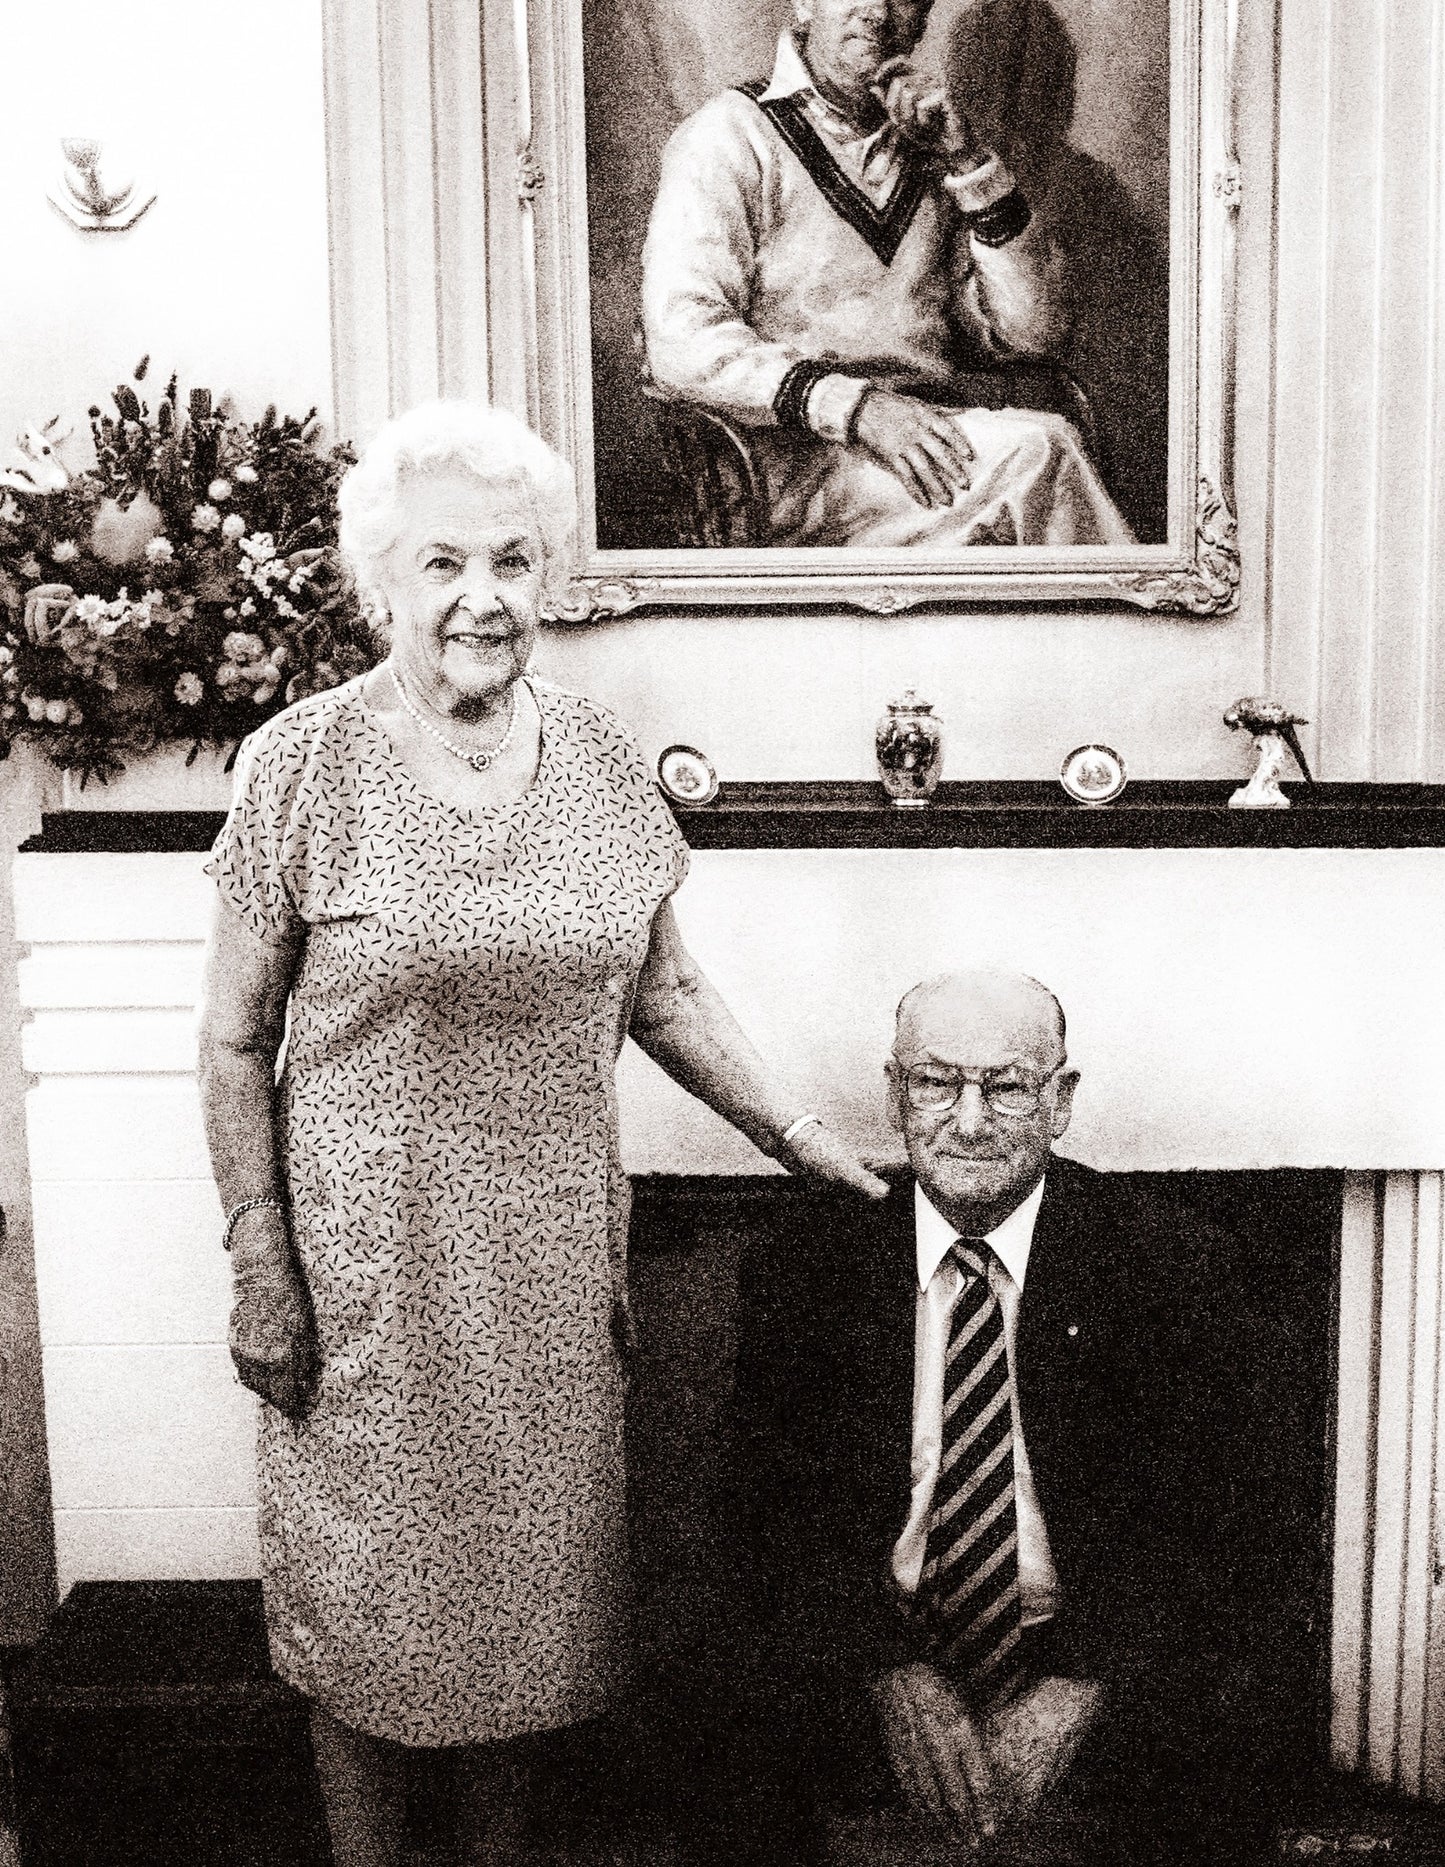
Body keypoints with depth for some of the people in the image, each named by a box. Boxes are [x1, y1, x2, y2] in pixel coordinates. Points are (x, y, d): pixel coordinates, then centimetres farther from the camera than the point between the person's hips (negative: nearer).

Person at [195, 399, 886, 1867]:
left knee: (531, 1574, 13)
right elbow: (235, 1043, -5)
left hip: (552, 1250, 3)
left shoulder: (599, 761, 2)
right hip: (366, 1249, -3)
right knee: (367, 1593, 9)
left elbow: (661, 994, 11)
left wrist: (796, 1134, 4)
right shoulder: (304, 766, -9)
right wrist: (261, 1266, -9)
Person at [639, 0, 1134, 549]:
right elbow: (681, 344, -12)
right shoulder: (731, 135, 3)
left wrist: (967, 163, 0)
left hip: (929, 436, 5)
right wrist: (852, 405, -24)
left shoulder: (928, 153, 19)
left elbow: (1035, 334, 10)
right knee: (1032, 452, -27)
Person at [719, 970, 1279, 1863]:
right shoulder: (805, 1270, 2)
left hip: (1098, 1657, 0)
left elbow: (1203, 1520, -5)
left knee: (1211, 1710, -28)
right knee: (776, 1717, -28)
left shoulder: (1168, 1260, -1)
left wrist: (1077, 1692, -19)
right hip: (874, 1659, 0)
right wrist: (895, 1677, -18)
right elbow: (785, 1512, -1)